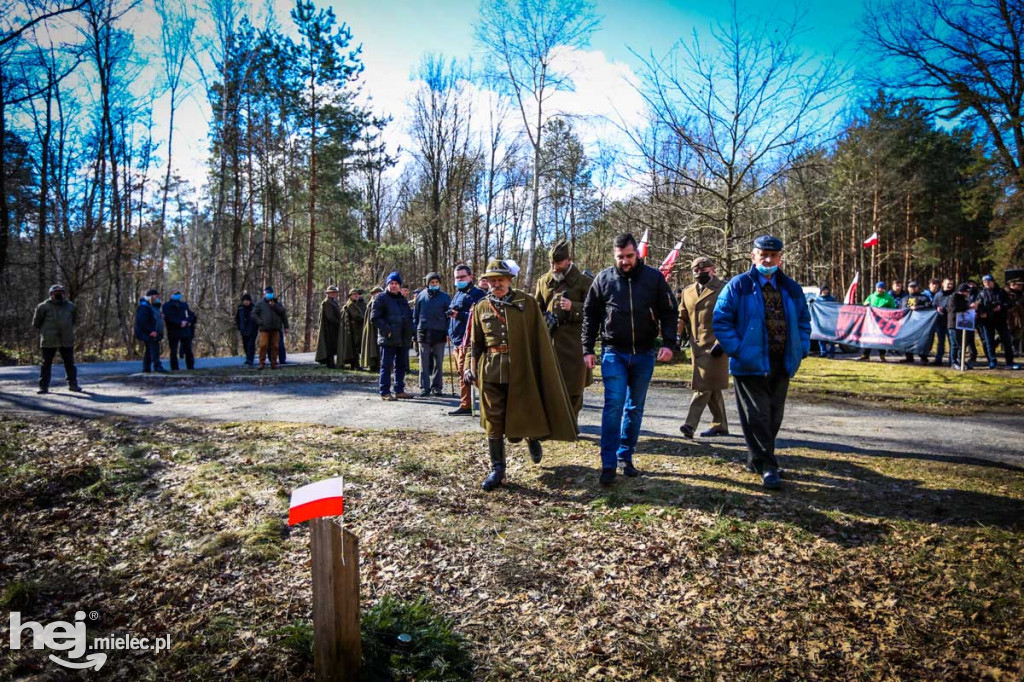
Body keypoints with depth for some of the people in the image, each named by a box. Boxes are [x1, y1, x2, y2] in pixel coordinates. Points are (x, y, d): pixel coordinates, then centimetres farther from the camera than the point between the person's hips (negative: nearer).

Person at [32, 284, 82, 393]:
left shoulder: (70, 306, 8)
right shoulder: (44, 306, -2)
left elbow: (75, 321, 23)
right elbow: (36, 323, 9)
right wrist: (45, 331, 12)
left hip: (67, 340, 2)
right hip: (49, 341, -2)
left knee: (70, 363, 6)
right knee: (46, 363, 3)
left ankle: (73, 384, 15)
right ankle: (44, 386, 9)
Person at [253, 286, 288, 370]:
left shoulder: (277, 303, 13)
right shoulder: (261, 303, 8)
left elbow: (283, 312, 1)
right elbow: (254, 313, 6)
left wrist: (274, 306, -10)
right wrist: (259, 322, -6)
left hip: (275, 328, 2)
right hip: (264, 328, -2)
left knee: (275, 346, 1)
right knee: (263, 345, -10)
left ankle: (274, 363, 7)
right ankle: (262, 363, -4)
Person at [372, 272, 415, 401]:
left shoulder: (402, 299, 18)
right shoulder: (381, 298, -3)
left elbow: (409, 315, 27)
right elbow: (375, 318, -10)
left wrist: (410, 332, 13)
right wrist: (387, 330, -18)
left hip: (403, 339, 7)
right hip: (388, 339, -7)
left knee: (401, 366, 12)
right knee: (386, 366, -4)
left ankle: (399, 390, 21)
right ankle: (385, 392, 0)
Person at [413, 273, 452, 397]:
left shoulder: (445, 297, 4)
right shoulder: (421, 296, 7)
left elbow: (449, 316, 5)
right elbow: (415, 315, 11)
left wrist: (448, 332, -4)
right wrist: (415, 331, 3)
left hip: (439, 334, 0)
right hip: (424, 334, 1)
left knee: (438, 363, 5)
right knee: (424, 363, 2)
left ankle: (437, 387, 13)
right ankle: (424, 387, 7)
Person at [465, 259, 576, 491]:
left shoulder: (527, 302, -1)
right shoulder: (481, 307, 6)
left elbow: (539, 337, 0)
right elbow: (476, 343, 13)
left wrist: (541, 369, -3)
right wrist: (473, 369, 5)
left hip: (522, 369, -2)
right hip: (491, 371, 2)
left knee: (528, 412, 9)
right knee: (493, 420, 2)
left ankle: (533, 441, 42)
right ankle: (497, 469, 11)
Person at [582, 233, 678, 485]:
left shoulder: (654, 277, 0)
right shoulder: (603, 279, 0)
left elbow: (669, 312, 3)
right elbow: (590, 315, 6)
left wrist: (668, 343, -10)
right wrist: (588, 349, 2)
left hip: (644, 354, 2)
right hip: (614, 353, -1)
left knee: (635, 407, 10)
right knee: (613, 405, -9)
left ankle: (626, 457, 23)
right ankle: (608, 464, -6)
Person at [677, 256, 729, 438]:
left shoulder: (722, 290, -3)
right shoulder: (687, 292, 15)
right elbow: (682, 316, 20)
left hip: (714, 346, -6)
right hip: (697, 346, 7)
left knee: (703, 385, -12)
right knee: (712, 388, 13)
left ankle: (691, 424, -14)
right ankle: (720, 426, 22)